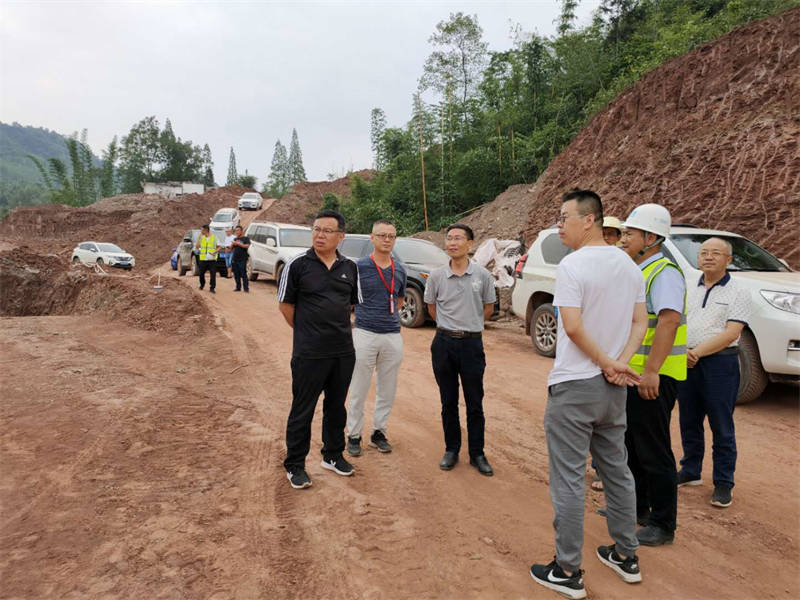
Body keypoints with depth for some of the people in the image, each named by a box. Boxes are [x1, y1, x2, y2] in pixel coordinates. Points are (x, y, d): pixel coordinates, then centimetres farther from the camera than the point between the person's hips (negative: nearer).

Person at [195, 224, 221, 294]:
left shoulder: (214, 237, 2)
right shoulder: (201, 238, 11)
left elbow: (219, 247, 4)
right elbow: (197, 246, 5)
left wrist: (215, 252, -14)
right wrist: (199, 237, 1)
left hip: (212, 259, -3)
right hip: (203, 259, 3)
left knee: (213, 274, -7)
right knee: (201, 273, 9)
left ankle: (212, 288, 0)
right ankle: (202, 285, 33)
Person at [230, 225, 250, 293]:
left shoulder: (245, 238, 2)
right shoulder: (235, 239, 19)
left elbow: (247, 246, -15)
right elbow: (231, 248, 17)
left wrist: (238, 244, -17)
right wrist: (232, 244, -4)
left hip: (242, 260, -6)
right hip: (234, 259, 6)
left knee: (243, 274, -9)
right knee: (236, 275, 7)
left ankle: (246, 289, -9)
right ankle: (238, 287, 16)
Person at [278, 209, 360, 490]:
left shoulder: (349, 267, 5)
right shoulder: (297, 264, -8)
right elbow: (286, 304, 0)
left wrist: (338, 329, 9)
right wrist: (306, 332, 3)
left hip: (343, 351, 5)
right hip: (309, 353, -4)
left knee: (336, 406, 17)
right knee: (302, 410, 5)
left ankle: (333, 455, 35)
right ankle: (295, 465, 21)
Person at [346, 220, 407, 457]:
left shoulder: (400, 270, 8)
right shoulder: (358, 266, -6)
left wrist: (389, 316, 10)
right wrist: (364, 315, -1)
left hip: (393, 336, 4)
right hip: (365, 334, -4)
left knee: (387, 391, 12)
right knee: (358, 391, 5)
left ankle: (378, 432, 27)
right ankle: (354, 435, 19)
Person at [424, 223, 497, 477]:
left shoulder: (482, 275, -4)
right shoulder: (436, 276, -1)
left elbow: (488, 308, 9)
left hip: (472, 344, -1)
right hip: (444, 343, 1)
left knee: (475, 403, 6)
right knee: (449, 402, 11)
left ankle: (477, 454, 19)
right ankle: (451, 449, 25)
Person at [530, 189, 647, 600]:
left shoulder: (572, 266, -16)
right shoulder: (629, 265, 8)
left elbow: (573, 327, -22)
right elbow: (640, 323, 6)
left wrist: (607, 364, -11)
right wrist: (620, 364, -5)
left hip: (573, 387, -7)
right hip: (613, 389, 8)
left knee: (569, 480, 2)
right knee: (617, 470, 19)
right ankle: (626, 556, 33)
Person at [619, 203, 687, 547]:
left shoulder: (664, 273, -15)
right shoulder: (634, 272, 14)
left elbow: (669, 320, -28)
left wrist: (651, 371, -33)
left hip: (652, 378, -10)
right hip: (629, 373, 10)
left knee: (654, 452, 1)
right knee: (631, 444, 20)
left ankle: (663, 525, 15)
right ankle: (637, 507, 36)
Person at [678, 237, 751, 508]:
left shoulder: (737, 293, -3)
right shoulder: (690, 290, 13)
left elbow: (731, 333, -12)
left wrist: (698, 352, -17)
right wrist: (682, 353, -8)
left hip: (720, 363, -5)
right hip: (686, 363, 5)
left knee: (721, 427, 1)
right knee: (689, 422, 14)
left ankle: (723, 483, 12)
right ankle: (690, 471, 28)